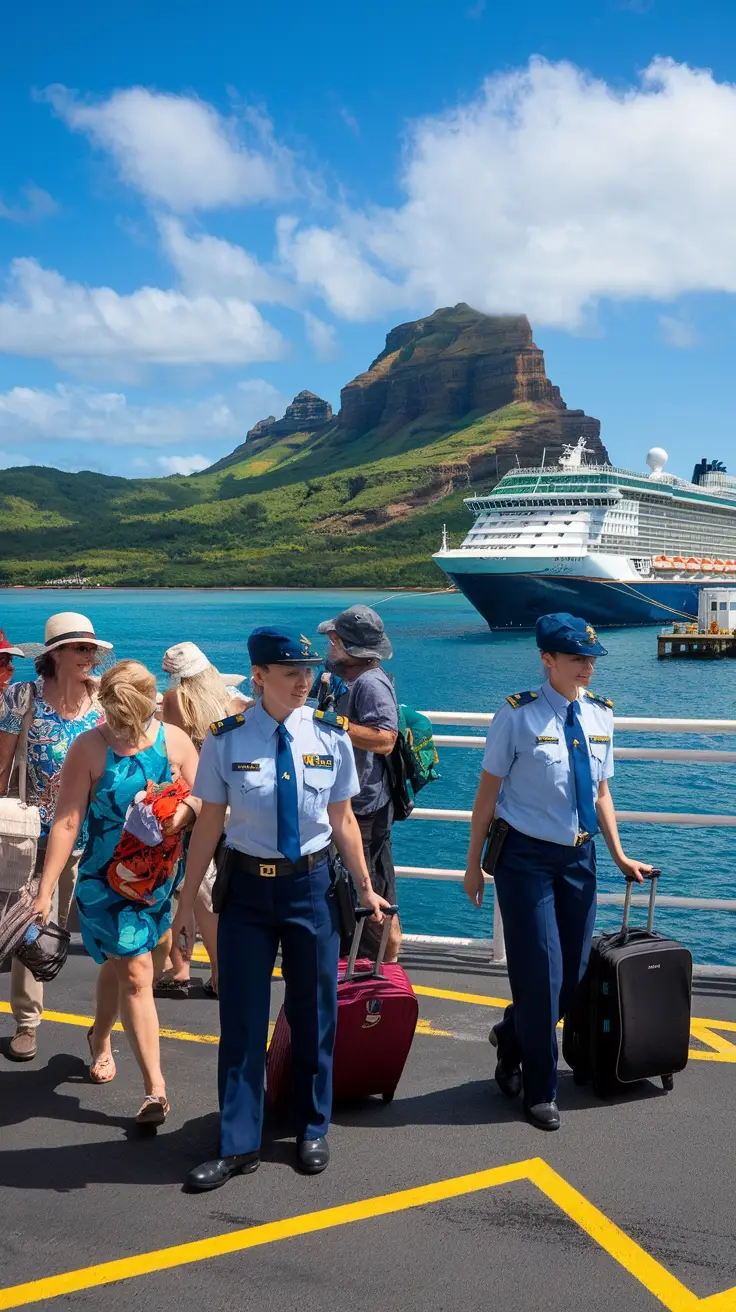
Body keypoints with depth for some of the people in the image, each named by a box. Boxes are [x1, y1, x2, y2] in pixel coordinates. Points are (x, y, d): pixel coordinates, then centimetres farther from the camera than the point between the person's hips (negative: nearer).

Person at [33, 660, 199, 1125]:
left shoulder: (174, 740, -5)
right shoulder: (89, 748, -13)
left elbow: (204, 798, -1)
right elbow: (67, 821, -14)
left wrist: (187, 809, -25)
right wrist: (46, 891, -17)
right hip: (107, 878, -3)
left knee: (120, 961, 22)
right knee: (136, 973, -7)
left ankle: (101, 1038, 50)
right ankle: (155, 1088, -1)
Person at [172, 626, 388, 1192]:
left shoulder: (330, 736, -6)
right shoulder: (227, 740, -9)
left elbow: (343, 818, 2)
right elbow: (209, 822, -3)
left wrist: (365, 888, 5)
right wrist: (188, 900, 0)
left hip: (310, 884, 1)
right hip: (248, 887, -1)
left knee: (314, 1014, 13)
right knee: (241, 1017, 6)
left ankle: (313, 1131, 34)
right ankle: (239, 1145, 22)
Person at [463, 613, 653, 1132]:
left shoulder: (600, 714, 3)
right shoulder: (519, 714, -13)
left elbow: (602, 791, 12)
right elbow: (488, 791, -8)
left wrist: (619, 855, 8)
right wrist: (474, 862, -6)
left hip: (580, 856, 6)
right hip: (526, 856, -6)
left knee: (572, 972, 11)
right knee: (541, 973, -1)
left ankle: (511, 1036, 40)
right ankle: (540, 1090, 19)